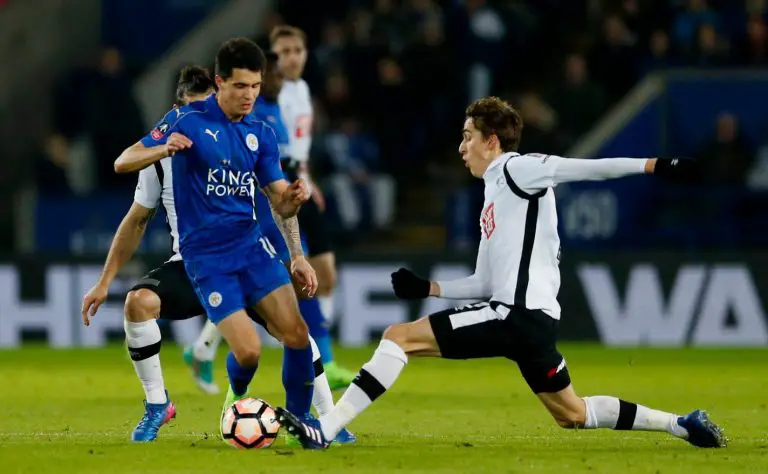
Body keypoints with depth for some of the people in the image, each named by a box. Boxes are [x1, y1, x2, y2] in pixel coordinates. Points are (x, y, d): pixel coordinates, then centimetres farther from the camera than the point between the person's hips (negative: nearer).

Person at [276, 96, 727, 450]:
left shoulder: (516, 170, -1)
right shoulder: (495, 196, 26)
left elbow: (583, 168, -13)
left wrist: (653, 165, -22)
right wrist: (429, 288, 20)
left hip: (519, 313, -10)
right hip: (530, 319, 10)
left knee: (400, 337, -11)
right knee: (573, 414, 18)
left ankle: (325, 429, -17)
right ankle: (683, 424, 20)